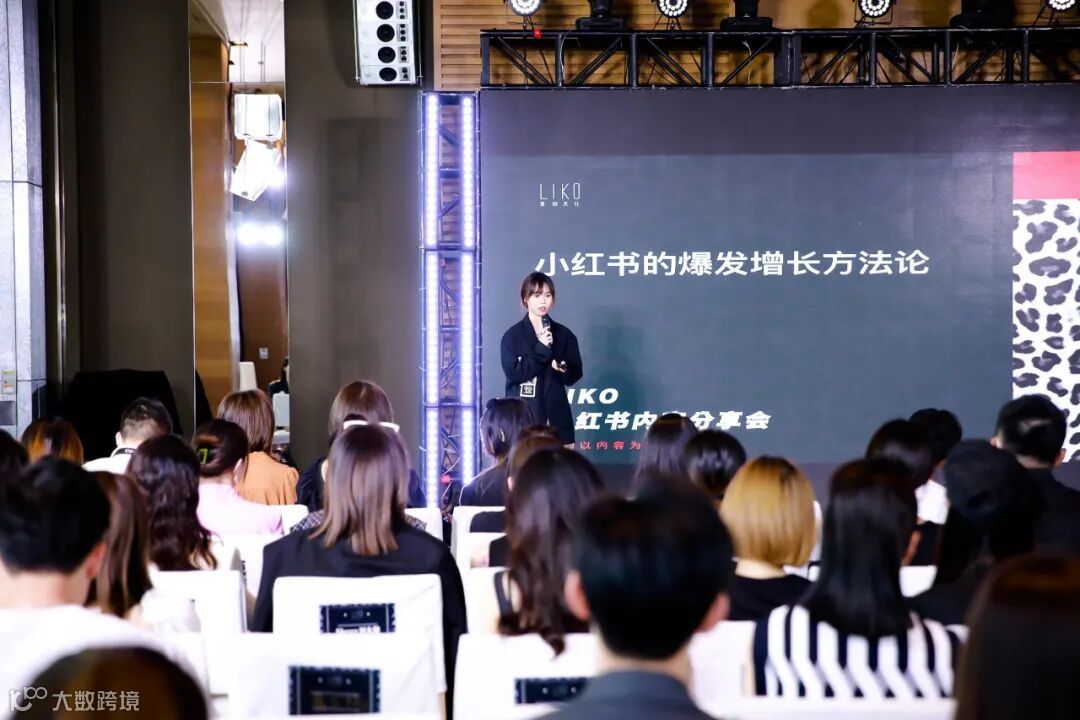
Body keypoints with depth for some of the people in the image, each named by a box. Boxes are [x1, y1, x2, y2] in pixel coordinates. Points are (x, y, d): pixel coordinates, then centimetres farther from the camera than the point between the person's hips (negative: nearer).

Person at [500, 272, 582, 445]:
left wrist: (563, 370, -15)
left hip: (555, 416, 3)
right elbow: (513, 373, -10)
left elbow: (575, 374, 7)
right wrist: (541, 350, -15)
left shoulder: (564, 335, 8)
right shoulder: (513, 335, 0)